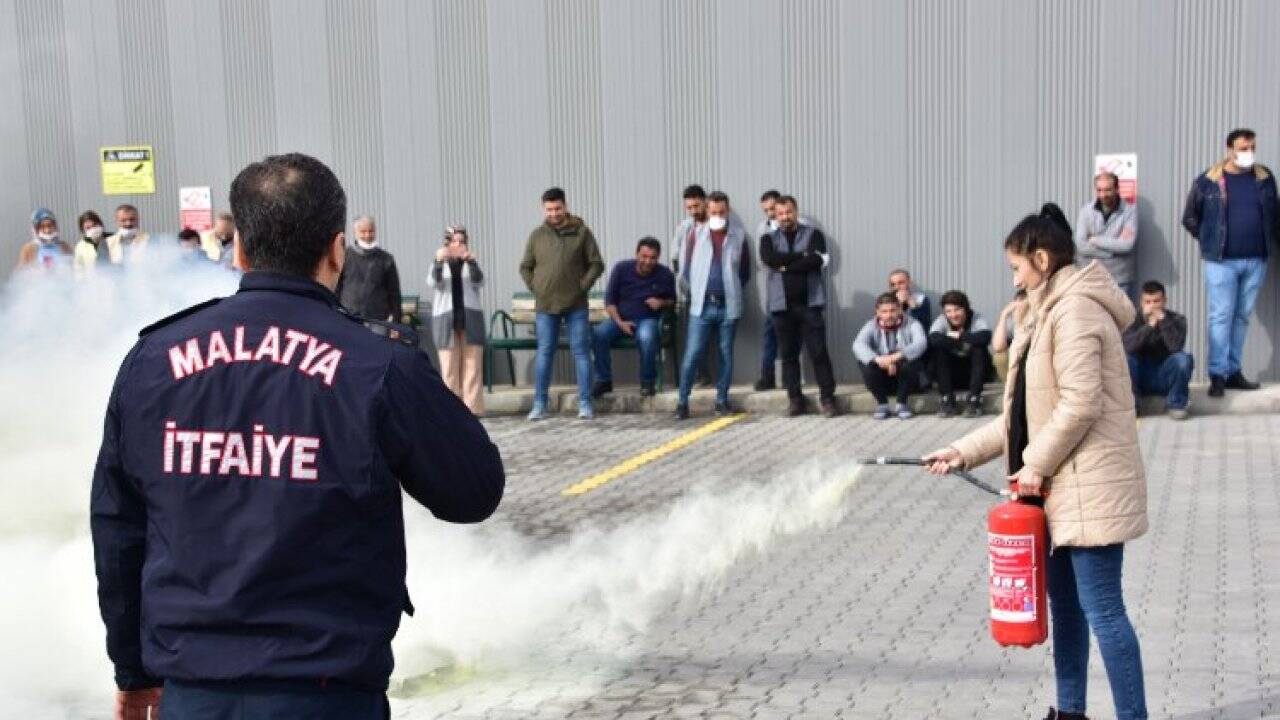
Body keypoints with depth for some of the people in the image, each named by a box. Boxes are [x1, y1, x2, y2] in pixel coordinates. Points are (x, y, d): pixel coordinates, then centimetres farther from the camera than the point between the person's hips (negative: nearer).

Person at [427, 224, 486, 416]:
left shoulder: (471, 262, 9)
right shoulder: (440, 262, 7)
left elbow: (479, 282, -9)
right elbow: (433, 283, -12)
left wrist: (471, 262, -25)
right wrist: (438, 262, -29)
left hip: (470, 317, 1)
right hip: (446, 318, -1)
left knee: (473, 365, -2)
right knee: (450, 367, -1)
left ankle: (473, 408, -1)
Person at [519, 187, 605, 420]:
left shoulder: (581, 232, 2)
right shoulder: (537, 235, 7)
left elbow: (596, 264, 2)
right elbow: (525, 267, 14)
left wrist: (583, 286, -7)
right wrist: (535, 288, 2)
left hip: (576, 306, -1)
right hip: (546, 307, 1)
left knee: (581, 353, 0)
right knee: (544, 354, 4)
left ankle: (585, 404, 4)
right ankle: (540, 405, 10)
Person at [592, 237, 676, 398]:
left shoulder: (665, 275, -2)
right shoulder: (621, 269, -2)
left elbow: (672, 300, 13)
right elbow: (609, 299, 1)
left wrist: (662, 303, -11)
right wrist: (620, 322, -11)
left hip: (648, 319, -1)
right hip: (620, 318, 1)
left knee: (646, 337, -37)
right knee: (599, 334, -29)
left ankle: (647, 383, -16)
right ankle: (603, 380, -14)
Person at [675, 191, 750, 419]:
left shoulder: (738, 235, 3)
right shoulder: (697, 234, 3)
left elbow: (745, 272, 11)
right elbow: (687, 269, 7)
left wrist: (733, 291, 8)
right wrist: (692, 293, 6)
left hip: (728, 306, 1)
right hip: (702, 306, -1)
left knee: (726, 354, 6)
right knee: (692, 355, -4)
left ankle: (722, 401, 15)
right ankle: (683, 401, 2)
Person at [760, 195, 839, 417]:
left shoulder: (813, 234, 7)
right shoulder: (769, 238, 11)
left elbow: (816, 260, -11)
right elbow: (769, 258, -11)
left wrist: (785, 264, -7)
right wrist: (802, 256, -11)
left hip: (810, 303, -2)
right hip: (782, 305, 2)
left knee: (819, 352, -4)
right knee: (789, 354, 5)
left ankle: (828, 398, 1)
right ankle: (795, 399, 11)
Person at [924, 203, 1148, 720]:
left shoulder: (1075, 310, -15)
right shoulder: (1054, 311, 17)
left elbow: (1080, 404, -24)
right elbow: (1027, 412, 18)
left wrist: (1037, 463, -14)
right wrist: (963, 452, 13)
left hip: (1090, 487, -10)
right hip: (1061, 488, 10)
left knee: (1101, 608, -6)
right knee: (1064, 601, 16)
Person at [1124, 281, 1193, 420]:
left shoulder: (1176, 319, -6)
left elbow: (1176, 347, -25)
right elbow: (1127, 347, -25)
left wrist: (1163, 320, -27)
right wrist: (1149, 325, -31)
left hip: (1164, 378, 0)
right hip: (1139, 378, 0)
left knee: (1183, 359, -29)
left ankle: (1175, 404, -6)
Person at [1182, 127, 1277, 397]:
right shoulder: (1208, 181, -3)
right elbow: (1190, 218, 6)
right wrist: (1209, 240, 5)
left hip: (1256, 260, 3)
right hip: (1222, 261, -3)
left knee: (1243, 317, 9)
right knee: (1221, 316, -4)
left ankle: (1234, 372, 16)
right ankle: (1218, 375, -1)